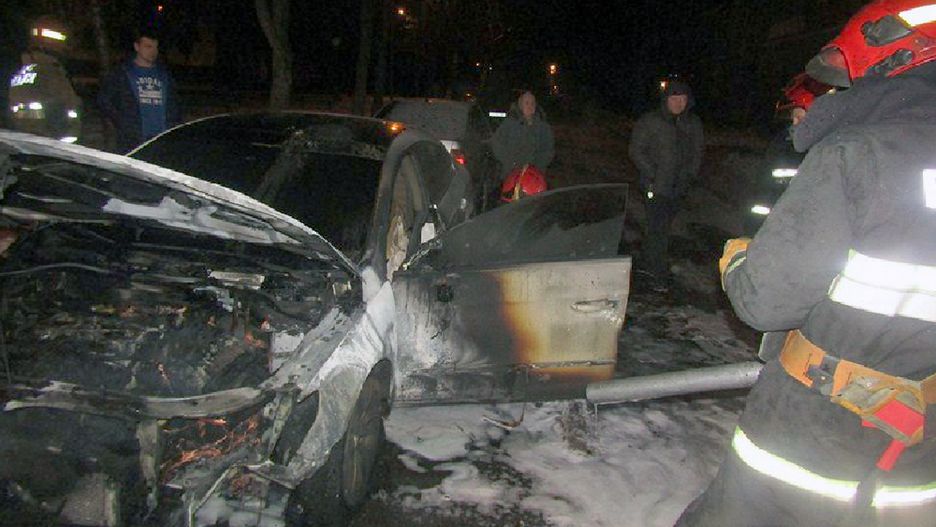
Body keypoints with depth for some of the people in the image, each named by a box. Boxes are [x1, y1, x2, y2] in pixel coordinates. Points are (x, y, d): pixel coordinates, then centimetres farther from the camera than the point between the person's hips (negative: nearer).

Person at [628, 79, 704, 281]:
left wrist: (691, 173, 3)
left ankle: (650, 264, 29)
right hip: (656, 186, -5)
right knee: (658, 229, -9)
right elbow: (636, 150, -6)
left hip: (678, 186, 5)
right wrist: (652, 174, -13)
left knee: (663, 226, 14)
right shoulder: (650, 121, -7)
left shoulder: (693, 123, 8)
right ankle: (657, 274, -2)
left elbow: (698, 149, 17)